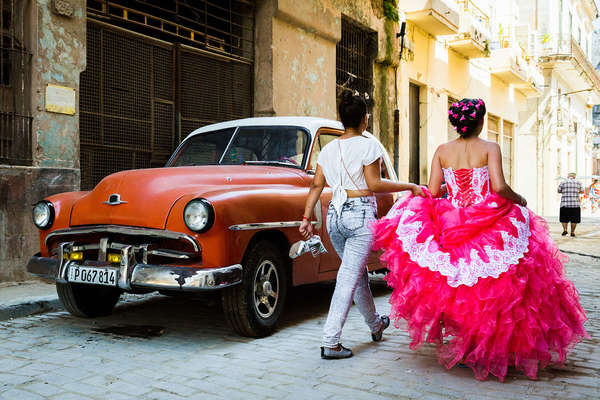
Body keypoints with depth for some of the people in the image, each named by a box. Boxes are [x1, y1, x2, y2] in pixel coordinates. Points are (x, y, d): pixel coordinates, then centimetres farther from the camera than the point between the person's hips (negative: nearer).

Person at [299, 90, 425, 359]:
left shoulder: (328, 149, 12)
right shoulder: (367, 145, -5)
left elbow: (316, 185, 7)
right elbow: (374, 184, -11)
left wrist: (307, 218, 8)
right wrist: (411, 187, -4)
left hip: (335, 215, 7)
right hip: (360, 213, -7)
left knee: (357, 271, 20)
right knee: (349, 277, -6)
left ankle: (375, 324, 38)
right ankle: (330, 342, -8)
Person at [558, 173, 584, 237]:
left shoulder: (563, 183, 1)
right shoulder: (578, 183, 5)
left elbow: (559, 191, 12)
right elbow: (582, 191, 17)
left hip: (565, 204, 0)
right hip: (575, 204, 1)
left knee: (564, 218, 12)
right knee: (574, 219, 10)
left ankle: (565, 230, -4)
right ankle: (572, 232, 10)